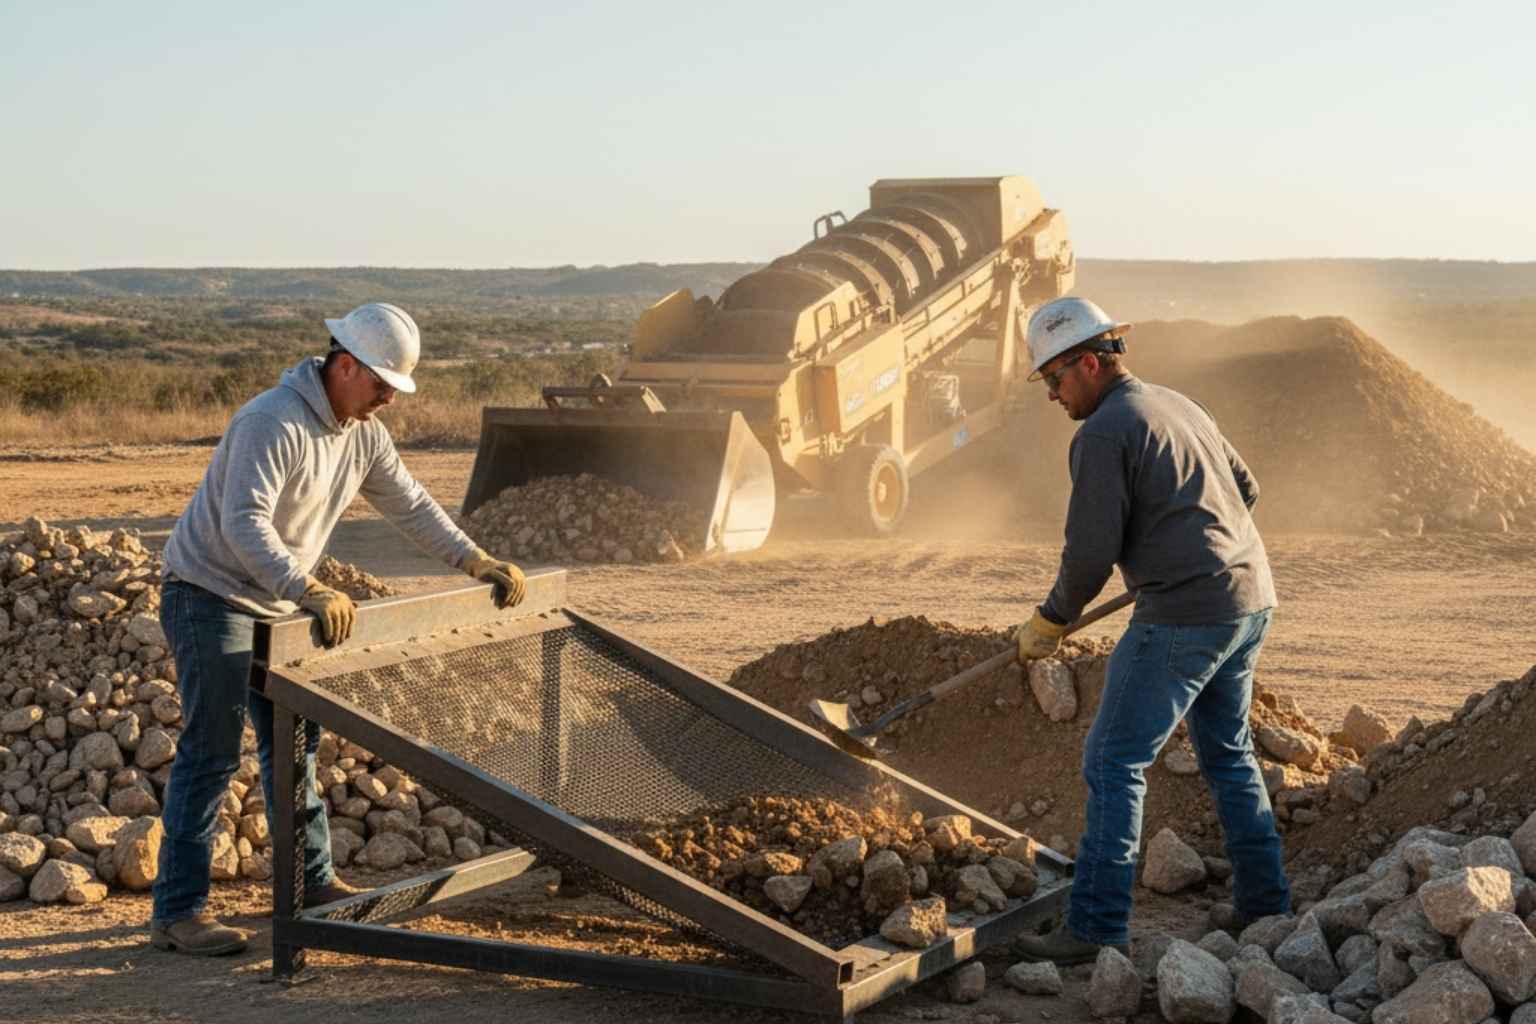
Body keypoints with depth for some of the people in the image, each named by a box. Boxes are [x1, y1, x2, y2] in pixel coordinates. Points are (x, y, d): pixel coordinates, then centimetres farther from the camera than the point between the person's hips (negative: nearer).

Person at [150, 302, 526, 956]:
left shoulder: (364, 433, 3)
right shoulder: (275, 423, -26)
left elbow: (410, 505, 14)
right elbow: (245, 525, -37)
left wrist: (477, 563, 7)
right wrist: (311, 592, -49)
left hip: (272, 605, 9)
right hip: (209, 596, -9)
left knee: (293, 742, 15)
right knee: (212, 751, -11)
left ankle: (312, 882, 27)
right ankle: (177, 913, -6)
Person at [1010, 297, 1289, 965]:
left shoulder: (1103, 433, -11)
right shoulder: (1178, 406, 16)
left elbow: (1092, 552, -14)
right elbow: (1245, 489, 27)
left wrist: (1048, 623, 1)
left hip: (1182, 617, -9)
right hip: (1251, 599, 9)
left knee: (1113, 765, -4)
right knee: (1228, 754, 21)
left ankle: (1098, 926, -5)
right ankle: (1265, 902, 27)